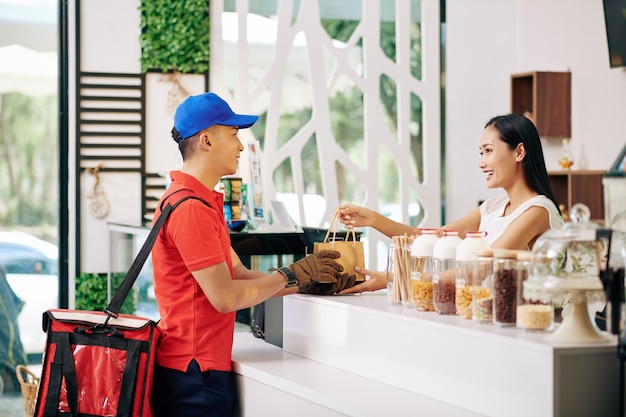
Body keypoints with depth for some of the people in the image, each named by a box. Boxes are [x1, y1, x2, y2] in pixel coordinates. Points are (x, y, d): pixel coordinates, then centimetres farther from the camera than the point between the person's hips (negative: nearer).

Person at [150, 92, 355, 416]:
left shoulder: (202, 202, 15)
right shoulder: (190, 207, -18)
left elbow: (241, 277, 11)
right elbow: (225, 296, -20)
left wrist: (314, 279, 5)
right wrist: (293, 275, -8)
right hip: (193, 374, -10)